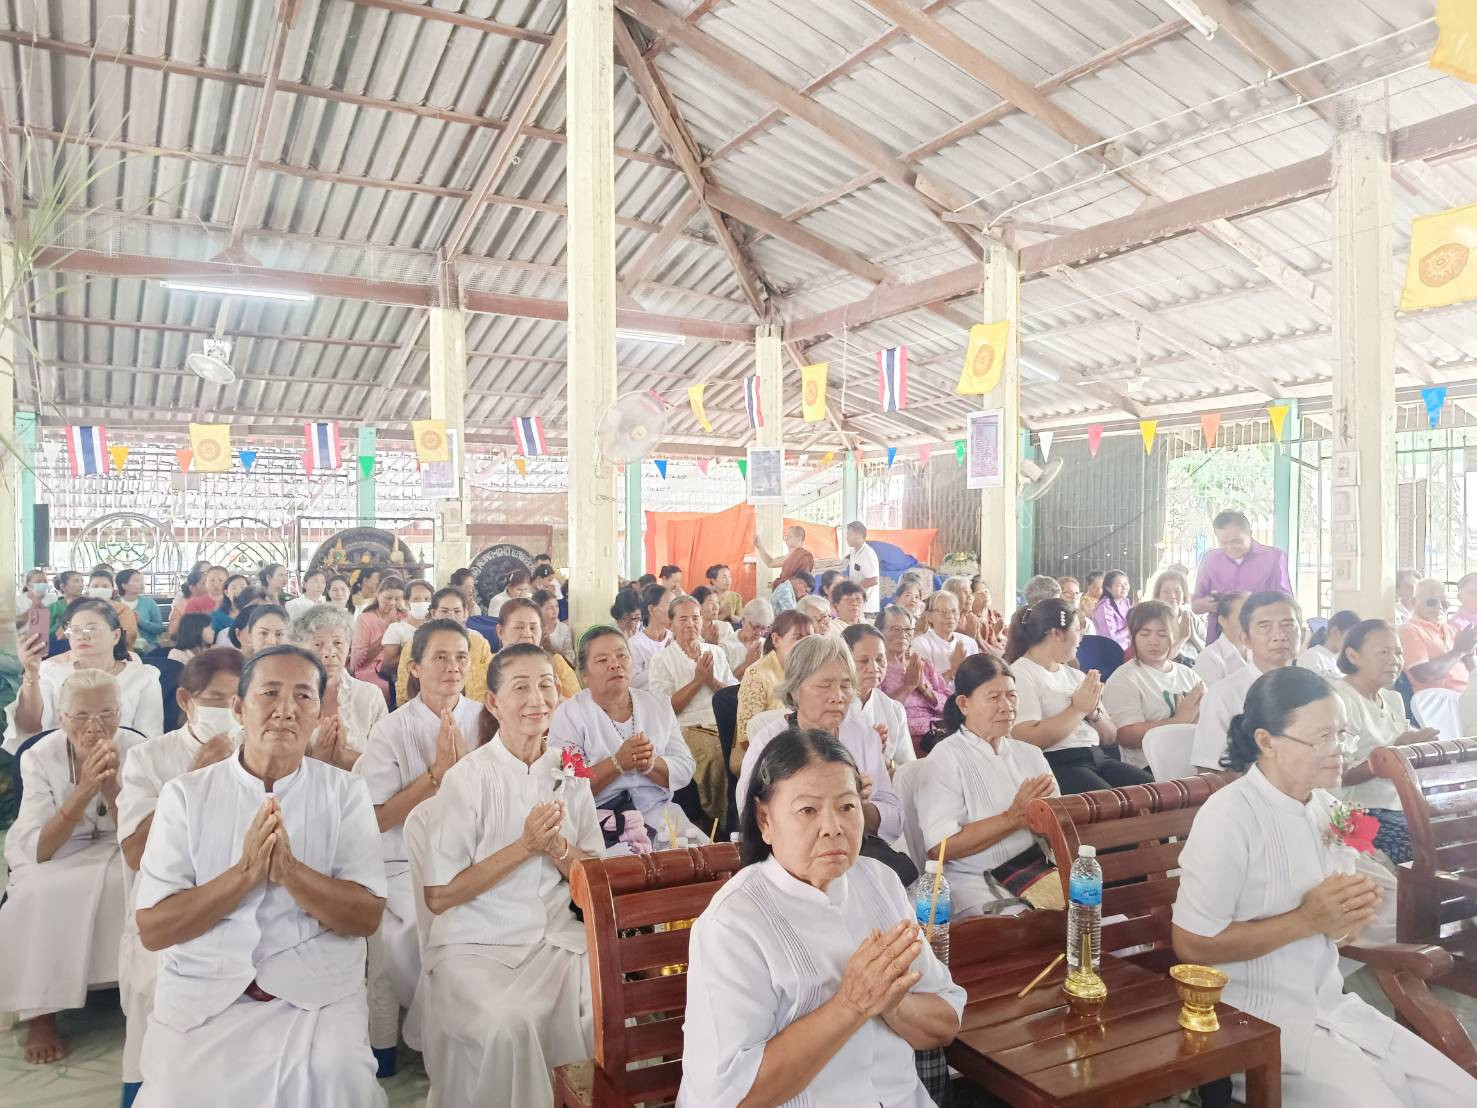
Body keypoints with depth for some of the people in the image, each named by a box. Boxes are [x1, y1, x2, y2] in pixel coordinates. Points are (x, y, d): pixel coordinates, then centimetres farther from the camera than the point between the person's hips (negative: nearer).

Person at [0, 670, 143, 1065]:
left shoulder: (137, 750, -17)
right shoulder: (40, 756, -17)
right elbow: (38, 851, -23)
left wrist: (111, 787, -35)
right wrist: (84, 790, -36)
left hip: (113, 853, 0)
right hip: (51, 858, 0)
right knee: (41, 895, -31)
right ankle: (40, 1012, -12)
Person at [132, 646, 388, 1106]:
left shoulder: (345, 792, 1)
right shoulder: (185, 794, 2)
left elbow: (367, 917, -5)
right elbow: (152, 929, -3)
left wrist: (289, 870, -20)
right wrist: (244, 874, -18)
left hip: (317, 991, -1)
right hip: (202, 991, 2)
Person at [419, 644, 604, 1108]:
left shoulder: (569, 773, 4)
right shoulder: (468, 778, -9)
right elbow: (438, 897, -9)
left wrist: (557, 847, -13)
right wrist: (526, 846, -17)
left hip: (556, 937, 4)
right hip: (476, 943, -4)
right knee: (506, 1025, -31)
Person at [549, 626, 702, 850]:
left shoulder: (658, 705, 11)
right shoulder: (568, 714, -1)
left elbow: (685, 769, 4)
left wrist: (651, 764, -16)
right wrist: (617, 763, -21)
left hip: (660, 813, 5)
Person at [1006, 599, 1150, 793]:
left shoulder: (1074, 675, 19)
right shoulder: (1020, 675, -4)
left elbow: (1110, 736, 21)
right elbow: (1028, 739, -18)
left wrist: (1094, 712, -2)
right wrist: (1078, 709, -9)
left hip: (1097, 758, 7)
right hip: (1056, 763, -7)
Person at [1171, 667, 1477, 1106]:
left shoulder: (1325, 807, 5)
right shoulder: (1228, 817, -21)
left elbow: (1330, 923, 15)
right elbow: (1192, 944, -20)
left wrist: (1351, 916, -9)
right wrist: (1306, 920, -21)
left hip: (1334, 1006, 8)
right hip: (1262, 1024, -8)